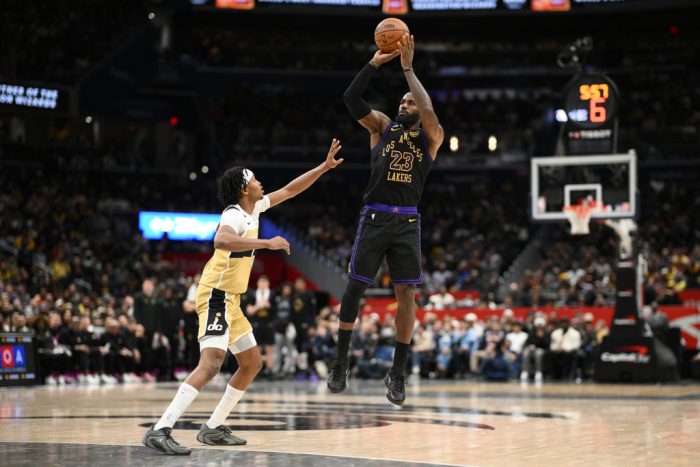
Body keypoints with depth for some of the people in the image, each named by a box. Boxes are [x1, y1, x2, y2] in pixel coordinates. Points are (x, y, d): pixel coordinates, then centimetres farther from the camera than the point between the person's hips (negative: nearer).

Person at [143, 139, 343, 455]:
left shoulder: (253, 209, 11)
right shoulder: (235, 215, -16)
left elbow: (289, 190, 23)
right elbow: (221, 240, -40)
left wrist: (325, 167, 22)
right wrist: (266, 243, -39)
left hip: (230, 301, 10)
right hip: (216, 297, -10)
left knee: (252, 364, 16)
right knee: (211, 364, -24)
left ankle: (213, 429, 18)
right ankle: (159, 431, -32)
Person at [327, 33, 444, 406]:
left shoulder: (431, 137, 5)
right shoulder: (382, 127, 9)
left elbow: (429, 111, -16)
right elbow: (351, 98, -5)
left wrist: (408, 68, -13)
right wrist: (375, 63, -11)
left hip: (407, 222, -1)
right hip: (374, 218, 1)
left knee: (406, 294, -3)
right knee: (354, 287, 0)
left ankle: (398, 372, 4)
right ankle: (340, 362, 12)